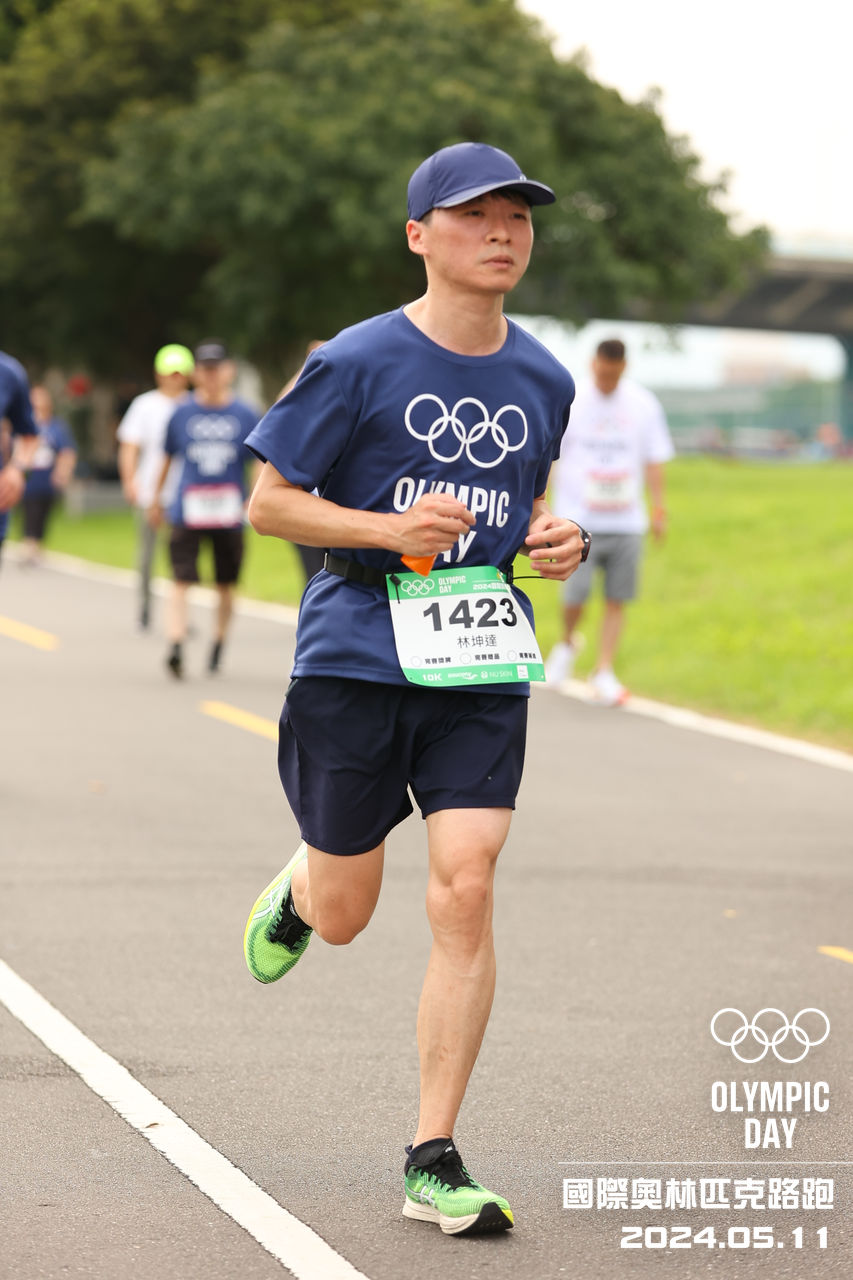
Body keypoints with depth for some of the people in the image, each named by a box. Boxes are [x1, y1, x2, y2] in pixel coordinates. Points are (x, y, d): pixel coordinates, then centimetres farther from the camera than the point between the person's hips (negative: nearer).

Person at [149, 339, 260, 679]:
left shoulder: (245, 416, 1)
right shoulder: (182, 414, 3)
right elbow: (167, 459, 15)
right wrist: (156, 500, 20)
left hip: (229, 514, 1)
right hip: (187, 511, -1)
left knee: (226, 587, 10)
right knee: (181, 580, -14)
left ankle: (218, 646, 28)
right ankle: (175, 647, -23)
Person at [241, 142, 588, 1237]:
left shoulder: (542, 381, 8)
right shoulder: (357, 363, -7)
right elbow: (270, 503, -4)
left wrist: (553, 542, 1)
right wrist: (392, 528, -19)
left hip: (481, 672, 3)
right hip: (354, 660, -3)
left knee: (465, 894, -11)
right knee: (343, 917, 6)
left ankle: (434, 1160, -3)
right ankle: (295, 891, 47)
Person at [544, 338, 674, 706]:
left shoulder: (643, 404, 5)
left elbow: (654, 461, 10)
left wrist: (659, 509, 3)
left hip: (626, 520, 2)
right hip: (580, 520, -2)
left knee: (616, 599, 0)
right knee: (576, 593, -10)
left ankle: (604, 671, 9)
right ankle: (568, 643, 21)